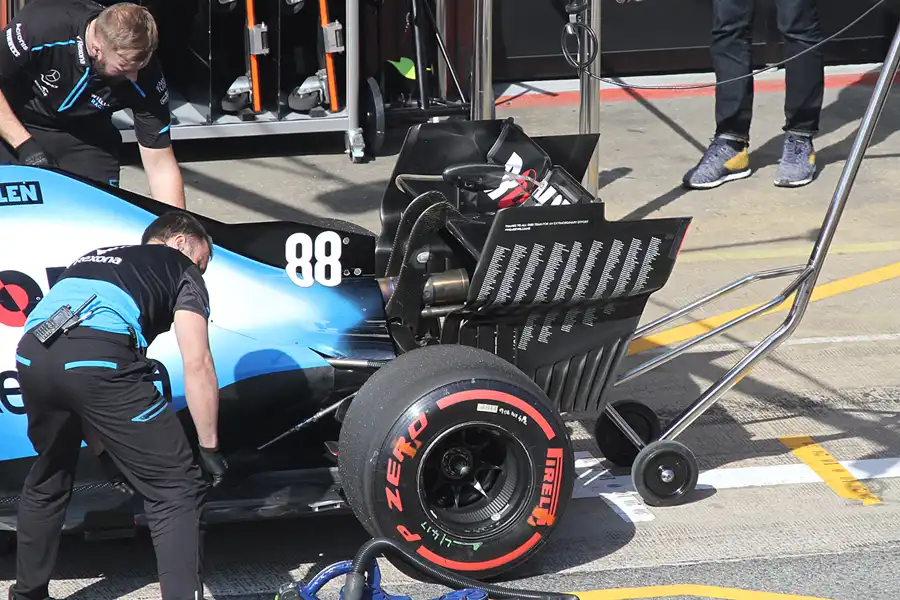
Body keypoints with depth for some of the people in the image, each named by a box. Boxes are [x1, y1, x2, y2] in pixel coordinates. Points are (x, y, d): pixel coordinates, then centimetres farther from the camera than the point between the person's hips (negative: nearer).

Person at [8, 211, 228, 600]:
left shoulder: (95, 257, 39)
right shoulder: (182, 270, 22)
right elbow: (197, 365, 9)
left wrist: (93, 432, 53)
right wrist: (209, 448, 16)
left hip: (31, 353, 6)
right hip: (99, 358, -6)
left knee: (47, 481, 30)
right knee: (177, 491, 3)